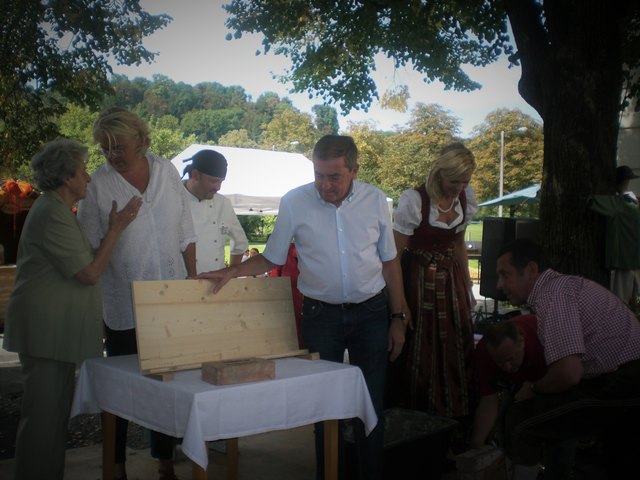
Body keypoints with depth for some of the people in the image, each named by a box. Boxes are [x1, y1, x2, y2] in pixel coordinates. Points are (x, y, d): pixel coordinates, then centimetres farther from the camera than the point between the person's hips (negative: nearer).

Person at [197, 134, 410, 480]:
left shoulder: (375, 200, -3)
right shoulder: (294, 203, -8)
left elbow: (389, 262, 5)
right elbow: (271, 258, 3)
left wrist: (398, 317, 5)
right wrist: (231, 272, -13)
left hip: (371, 312, 1)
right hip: (321, 314, -1)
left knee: (372, 404, 7)